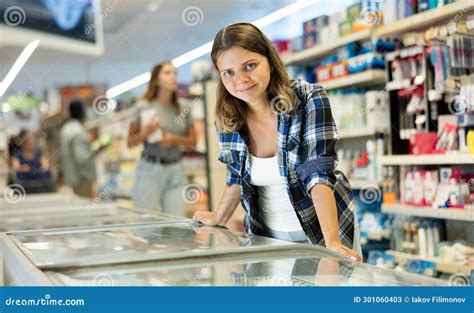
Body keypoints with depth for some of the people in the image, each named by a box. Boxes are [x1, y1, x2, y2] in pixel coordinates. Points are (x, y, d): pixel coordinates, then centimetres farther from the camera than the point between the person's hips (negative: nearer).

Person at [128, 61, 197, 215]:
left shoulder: (183, 108, 8)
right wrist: (145, 133, -16)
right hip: (150, 169, -3)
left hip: (176, 171, 3)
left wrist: (176, 139, -5)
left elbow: (193, 140, 14)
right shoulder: (144, 107, -2)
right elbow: (130, 143, 3)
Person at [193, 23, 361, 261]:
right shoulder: (227, 119, -9)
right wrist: (218, 219, 9)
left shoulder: (310, 100, -20)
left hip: (322, 231, -3)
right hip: (266, 235, 3)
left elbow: (319, 173, -28)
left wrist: (332, 243, -35)